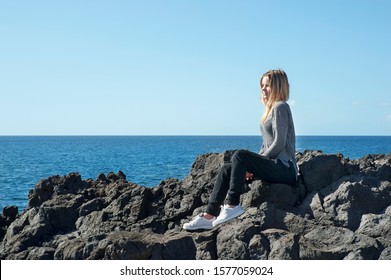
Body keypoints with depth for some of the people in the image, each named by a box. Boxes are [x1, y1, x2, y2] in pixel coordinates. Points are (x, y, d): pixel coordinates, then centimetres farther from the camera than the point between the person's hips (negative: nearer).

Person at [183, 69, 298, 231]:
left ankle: (232, 205, -25)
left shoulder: (280, 107, -7)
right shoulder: (271, 109, 22)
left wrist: (253, 164, -12)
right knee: (227, 169, -2)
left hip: (283, 168, -9)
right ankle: (209, 216, -9)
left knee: (240, 155, -27)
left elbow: (279, 143, -16)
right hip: (273, 166, 9)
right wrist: (253, 166, 6)